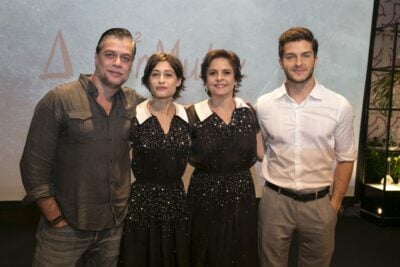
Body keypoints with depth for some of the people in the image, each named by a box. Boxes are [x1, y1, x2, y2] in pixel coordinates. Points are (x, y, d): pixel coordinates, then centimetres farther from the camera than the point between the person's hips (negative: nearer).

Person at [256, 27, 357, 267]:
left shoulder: (340, 106, -9)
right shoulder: (264, 105, -5)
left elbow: (345, 159, 1)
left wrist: (335, 202, 2)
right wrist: (274, 185, 7)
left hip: (319, 203, 0)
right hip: (275, 201, 1)